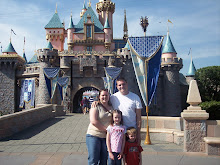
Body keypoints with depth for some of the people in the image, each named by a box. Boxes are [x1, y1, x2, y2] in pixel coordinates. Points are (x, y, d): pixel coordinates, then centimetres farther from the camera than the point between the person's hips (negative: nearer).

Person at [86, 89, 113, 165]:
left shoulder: (112, 107, 10)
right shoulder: (96, 106, -5)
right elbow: (93, 121, -16)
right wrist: (106, 129, -15)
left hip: (106, 137, 5)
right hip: (94, 136, -5)